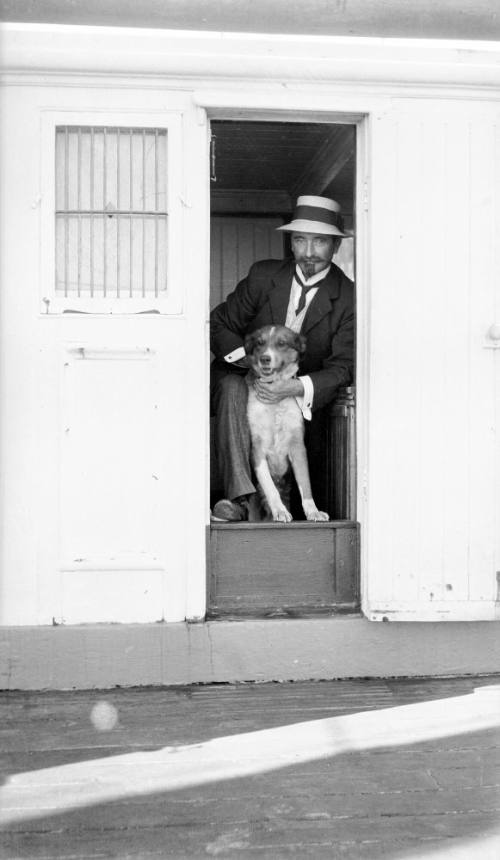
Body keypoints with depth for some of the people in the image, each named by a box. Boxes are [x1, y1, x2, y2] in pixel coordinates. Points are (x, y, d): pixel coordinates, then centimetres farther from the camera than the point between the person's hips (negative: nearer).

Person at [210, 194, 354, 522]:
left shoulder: (348, 298, -7)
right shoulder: (263, 275, -2)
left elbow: (341, 369, -13)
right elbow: (220, 324, 0)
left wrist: (296, 387, -33)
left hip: (302, 398, 0)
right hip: (244, 378, 0)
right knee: (232, 388, -33)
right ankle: (241, 498, -43)